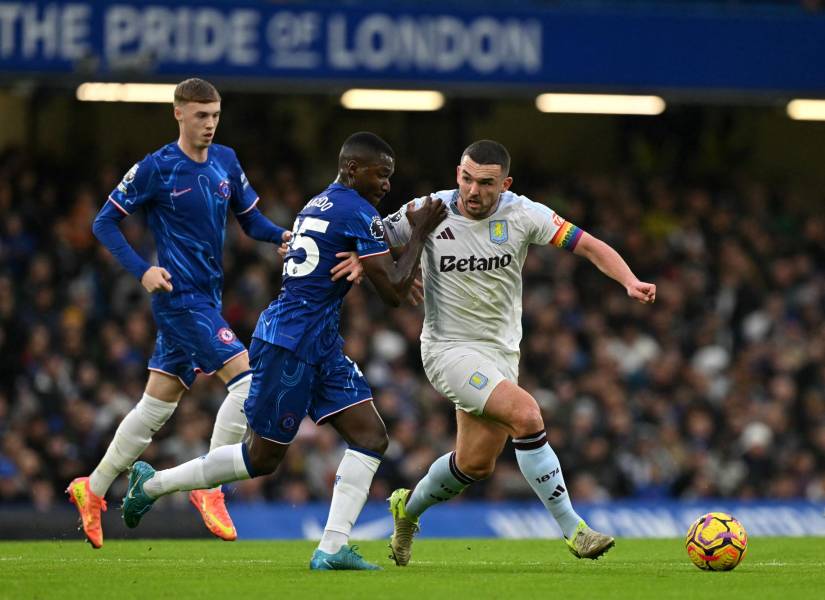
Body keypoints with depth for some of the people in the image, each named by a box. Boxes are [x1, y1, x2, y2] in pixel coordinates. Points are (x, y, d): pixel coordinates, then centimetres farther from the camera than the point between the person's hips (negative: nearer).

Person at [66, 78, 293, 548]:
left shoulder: (226, 162, 9)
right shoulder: (156, 168, -9)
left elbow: (250, 218, 17)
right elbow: (105, 222, -4)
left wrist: (281, 235, -5)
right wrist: (142, 270, -16)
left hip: (209, 298, 7)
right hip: (180, 298, -7)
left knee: (157, 407, 13)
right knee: (246, 378, -20)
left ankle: (93, 490, 25)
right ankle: (209, 488, -14)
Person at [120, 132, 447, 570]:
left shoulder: (319, 205, 15)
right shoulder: (357, 213, -14)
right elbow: (393, 292, -16)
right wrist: (418, 234, -5)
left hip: (320, 346, 10)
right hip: (289, 344, -10)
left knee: (371, 437, -1)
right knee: (263, 456, 1)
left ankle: (332, 549, -8)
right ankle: (153, 484, 16)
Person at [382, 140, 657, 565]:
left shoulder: (522, 214, -8)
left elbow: (589, 246, -6)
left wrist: (630, 282, -21)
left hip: (501, 352, 5)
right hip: (449, 350, -5)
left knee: (476, 465, 9)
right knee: (526, 414, -26)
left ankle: (408, 508, 40)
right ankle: (572, 530, -21)